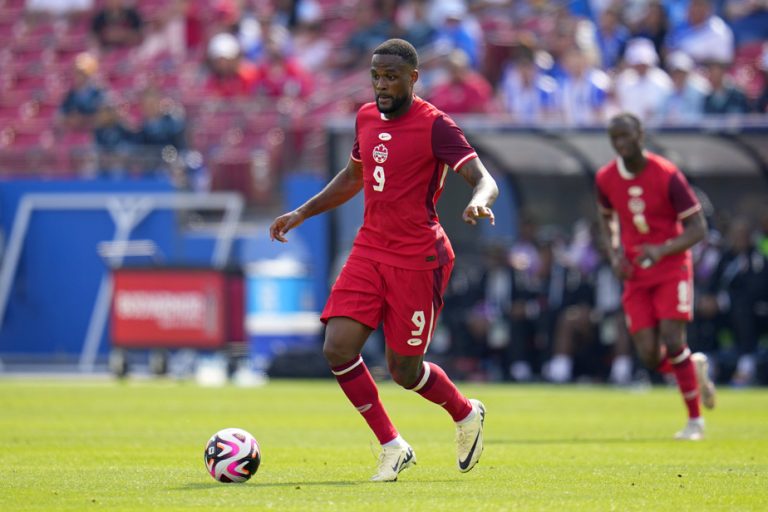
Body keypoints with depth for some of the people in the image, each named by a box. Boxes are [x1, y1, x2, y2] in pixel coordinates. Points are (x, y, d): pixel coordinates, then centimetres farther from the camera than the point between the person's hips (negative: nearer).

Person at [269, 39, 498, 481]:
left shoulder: (434, 125, -11)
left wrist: (480, 202, -43)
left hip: (418, 260, -6)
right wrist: (302, 213, 25)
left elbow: (485, 180, -20)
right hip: (369, 252, 6)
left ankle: (467, 415, 32)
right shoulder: (367, 118, 10)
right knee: (338, 349, -10)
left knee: (403, 370, 1)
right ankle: (393, 447, 4)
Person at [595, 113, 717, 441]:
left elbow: (698, 229, -11)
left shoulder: (667, 176, -14)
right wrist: (614, 255, 1)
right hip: (635, 275, 4)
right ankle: (694, 368, 26)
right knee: (650, 357, -8)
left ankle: (695, 419, -1)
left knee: (672, 343, -17)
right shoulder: (606, 179, -1)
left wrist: (662, 250, -28)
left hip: (672, 269, -4)